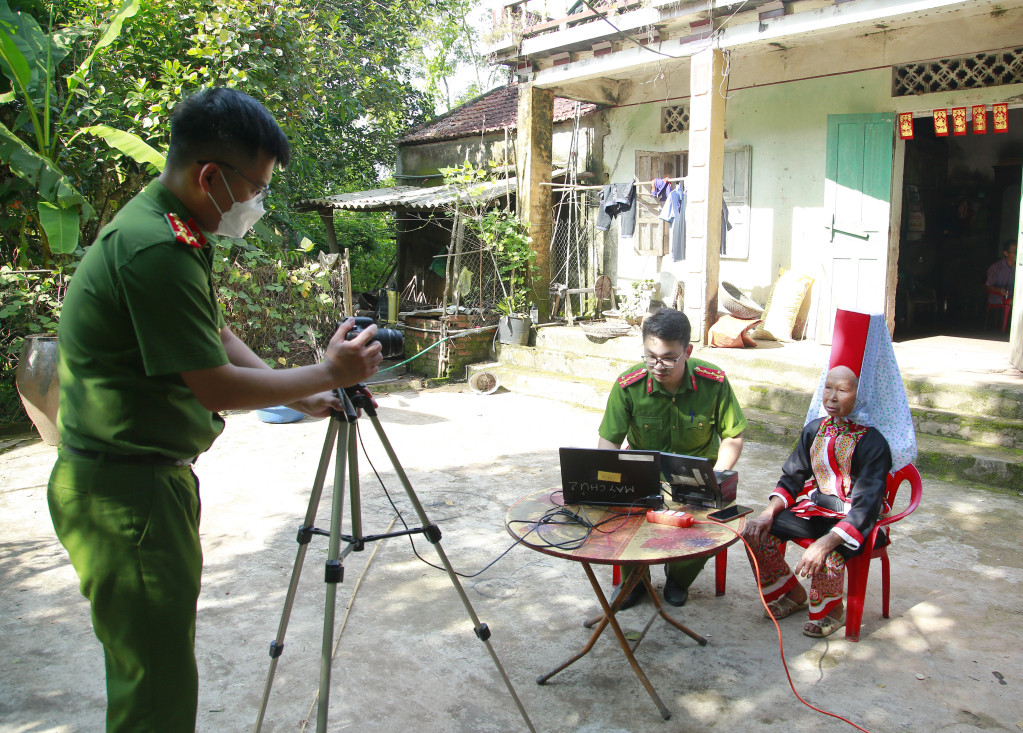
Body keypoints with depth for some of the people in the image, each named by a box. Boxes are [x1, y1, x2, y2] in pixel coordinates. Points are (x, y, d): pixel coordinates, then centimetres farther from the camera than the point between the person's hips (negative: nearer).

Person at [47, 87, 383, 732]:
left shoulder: (173, 231, 9)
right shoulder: (156, 248, -24)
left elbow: (217, 338, 17)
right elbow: (218, 388, -20)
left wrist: (301, 395, 10)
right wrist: (327, 374, -9)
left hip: (152, 476, 10)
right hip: (123, 489, -10)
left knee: (160, 663, 23)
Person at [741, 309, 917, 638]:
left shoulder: (872, 442, -19)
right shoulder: (815, 429, 2)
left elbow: (865, 506, -25)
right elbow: (792, 478, 8)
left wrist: (825, 542, -36)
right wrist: (768, 513, -10)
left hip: (852, 520, -6)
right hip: (813, 506, 6)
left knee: (826, 558, -34)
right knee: (757, 533, -12)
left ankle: (831, 610, 3)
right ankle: (792, 593, 14)